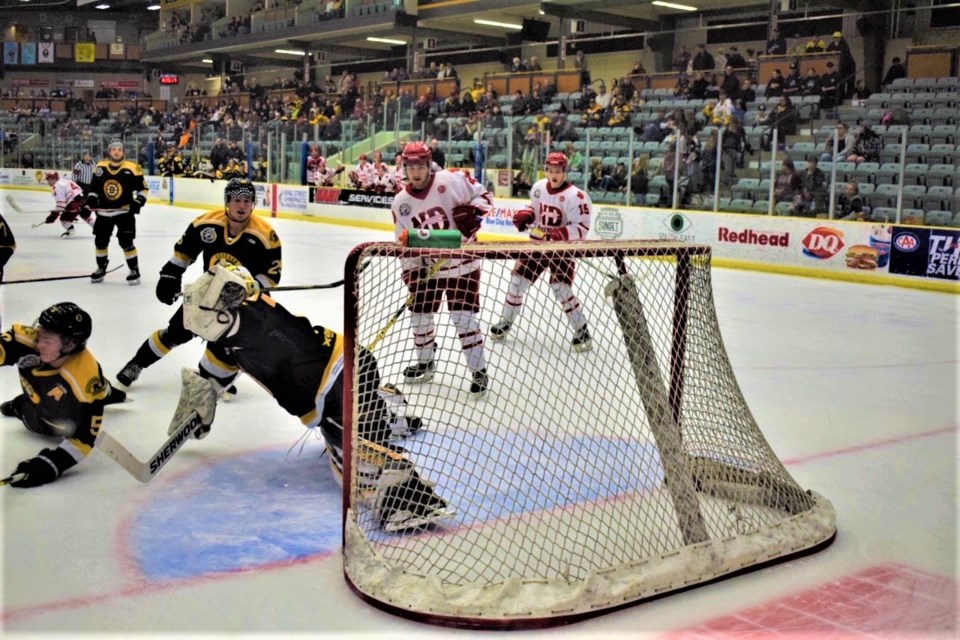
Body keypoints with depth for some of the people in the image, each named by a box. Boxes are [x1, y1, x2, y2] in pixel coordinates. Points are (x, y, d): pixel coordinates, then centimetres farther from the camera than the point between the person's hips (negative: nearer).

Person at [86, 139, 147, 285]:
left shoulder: (132, 168, -10)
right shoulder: (100, 167, 1)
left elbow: (142, 188, -3)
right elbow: (94, 187, 12)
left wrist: (138, 202, -15)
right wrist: (91, 198, -5)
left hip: (124, 211, -4)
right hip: (104, 211, 4)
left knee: (126, 242, -10)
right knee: (100, 241, 11)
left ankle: (134, 270, 3)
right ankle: (101, 269, 30)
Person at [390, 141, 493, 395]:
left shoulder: (451, 180, -13)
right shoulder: (401, 203, 0)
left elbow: (483, 195, -6)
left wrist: (472, 212, -25)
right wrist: (410, 271, -4)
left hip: (462, 263, -5)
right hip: (427, 267, 5)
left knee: (464, 317, -9)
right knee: (420, 315, 10)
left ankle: (479, 371, 3)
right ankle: (425, 363, 33)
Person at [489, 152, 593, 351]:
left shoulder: (575, 196, -19)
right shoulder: (539, 187, 2)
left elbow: (582, 228, -21)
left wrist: (560, 235, -34)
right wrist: (525, 216, -2)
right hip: (538, 244, 6)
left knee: (562, 290, -13)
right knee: (518, 280, 7)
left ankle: (582, 331, 4)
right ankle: (506, 322, 26)